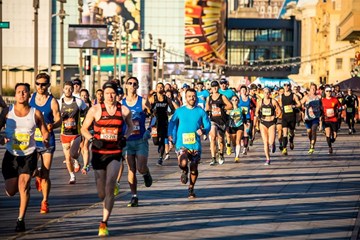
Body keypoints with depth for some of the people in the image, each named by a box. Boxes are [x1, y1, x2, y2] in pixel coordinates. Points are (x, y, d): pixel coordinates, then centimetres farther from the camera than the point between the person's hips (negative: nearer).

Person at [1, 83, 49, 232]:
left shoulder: (36, 113, -3)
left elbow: (45, 132, 4)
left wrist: (45, 140, -18)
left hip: (29, 155, -1)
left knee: (23, 186, -16)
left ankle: (21, 220, -5)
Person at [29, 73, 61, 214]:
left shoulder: (52, 102, -5)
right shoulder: (30, 98, 3)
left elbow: (58, 120, -4)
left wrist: (52, 125, -24)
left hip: (47, 140, -2)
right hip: (32, 139, 2)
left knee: (45, 174, -3)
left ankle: (45, 202, 10)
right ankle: (38, 176, 34)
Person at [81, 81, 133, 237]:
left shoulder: (124, 110, 0)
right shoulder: (95, 110, -3)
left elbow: (130, 126, 18)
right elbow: (84, 129, 4)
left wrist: (124, 137, -1)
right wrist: (93, 140, -14)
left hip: (115, 154, -1)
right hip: (98, 154, 1)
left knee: (109, 188, -16)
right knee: (101, 193, 8)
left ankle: (104, 224, -12)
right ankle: (107, 205, 44)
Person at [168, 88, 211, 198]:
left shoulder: (200, 111, 3)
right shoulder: (179, 111, 3)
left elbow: (208, 124, 5)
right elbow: (172, 123, 14)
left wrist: (203, 130, -15)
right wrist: (171, 135, 2)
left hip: (195, 144, 2)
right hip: (182, 143, -1)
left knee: (194, 168, 7)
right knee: (183, 163, -26)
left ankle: (191, 189, 26)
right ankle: (185, 171, 12)